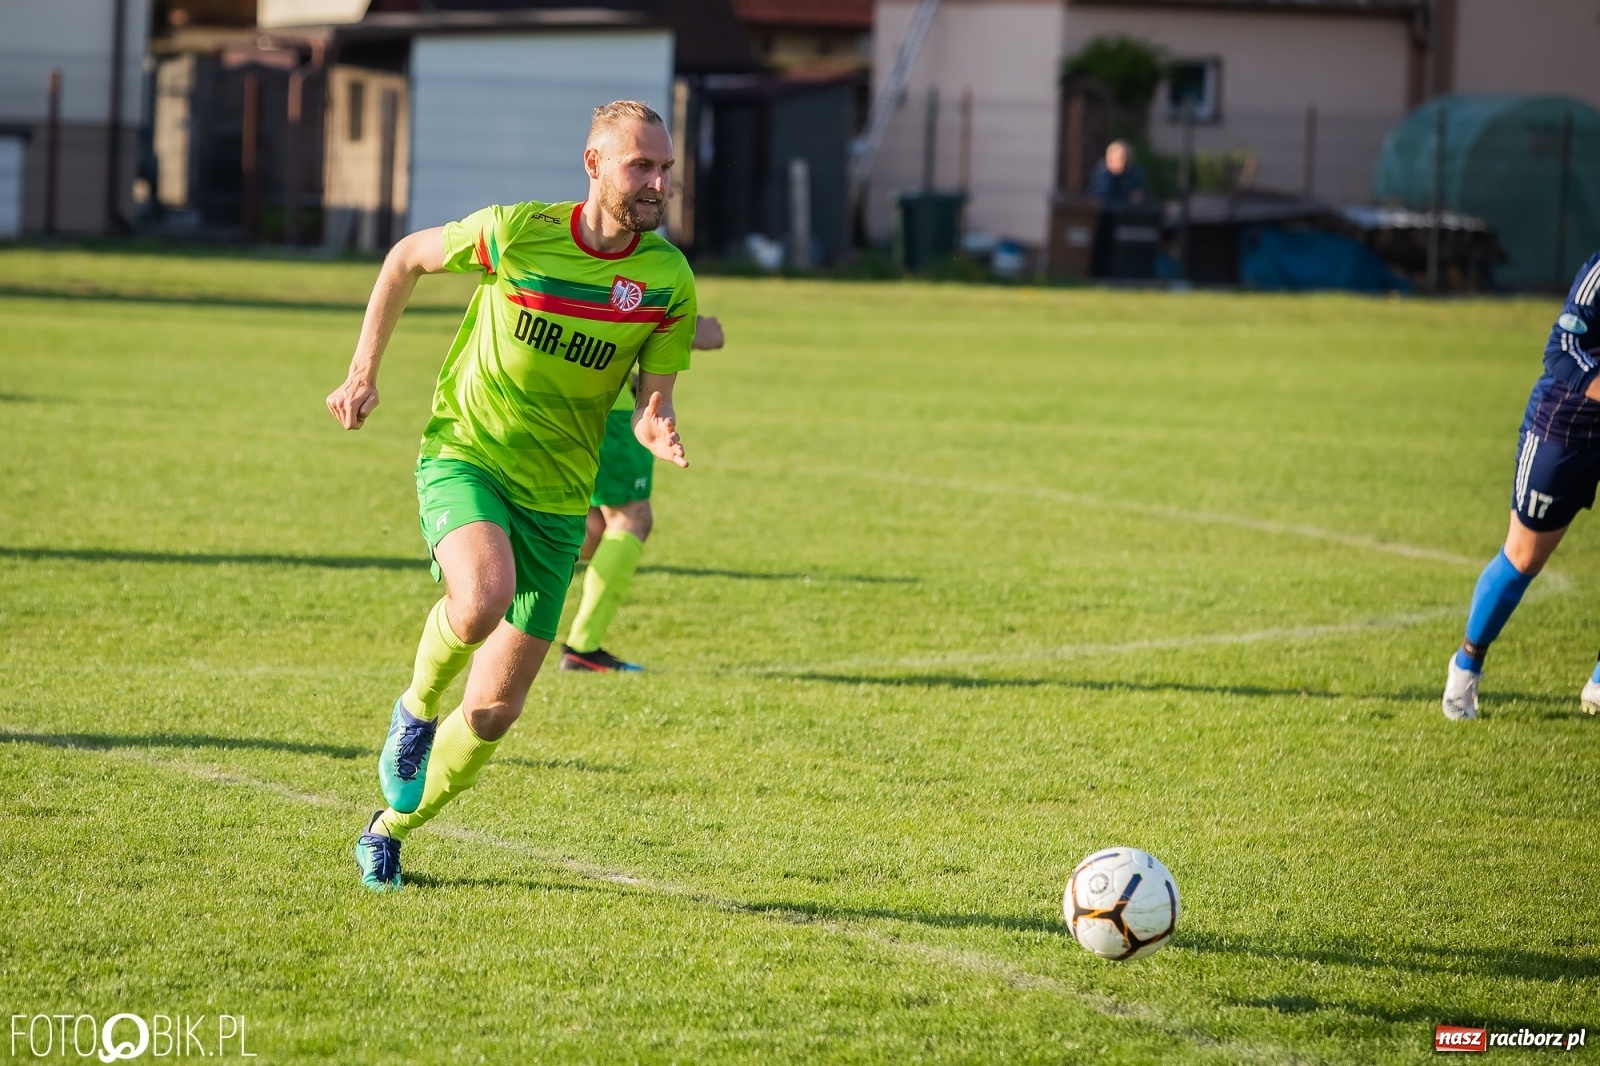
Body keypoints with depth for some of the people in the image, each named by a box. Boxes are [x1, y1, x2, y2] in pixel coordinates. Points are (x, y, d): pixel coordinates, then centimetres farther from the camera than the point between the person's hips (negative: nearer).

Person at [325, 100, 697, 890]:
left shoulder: (669, 280, -7)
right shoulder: (517, 233, -13)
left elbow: (653, 399, 0)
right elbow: (407, 258, 6)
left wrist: (656, 429, -25)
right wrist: (363, 372, 5)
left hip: (555, 498, 3)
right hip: (465, 455, -3)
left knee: (496, 711, 2)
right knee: (482, 600, -36)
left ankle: (390, 831, 27)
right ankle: (416, 710, -4)